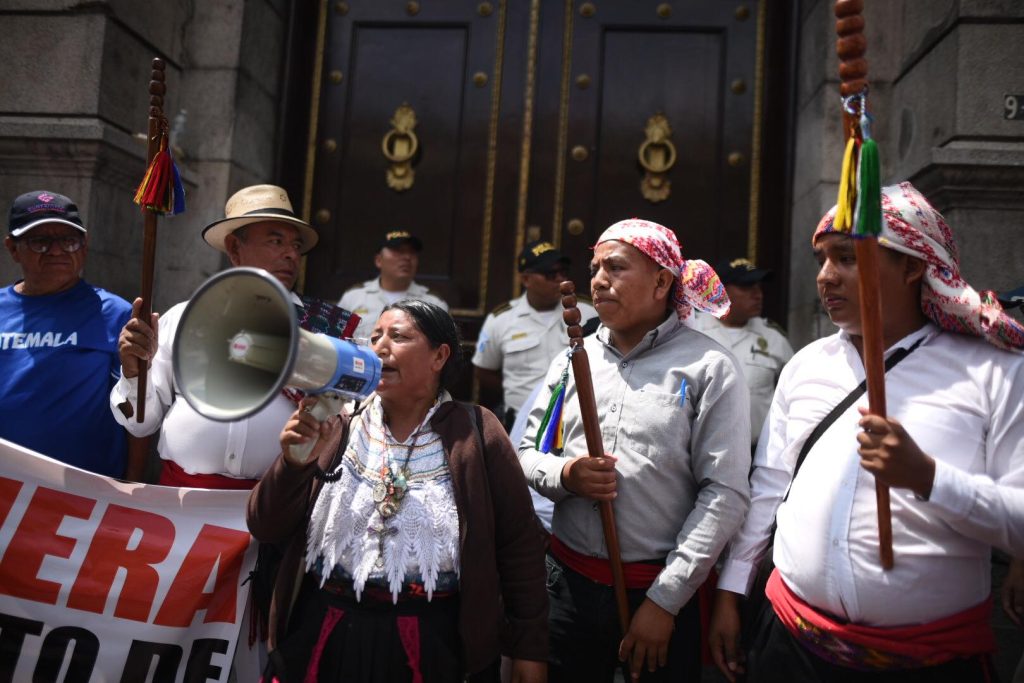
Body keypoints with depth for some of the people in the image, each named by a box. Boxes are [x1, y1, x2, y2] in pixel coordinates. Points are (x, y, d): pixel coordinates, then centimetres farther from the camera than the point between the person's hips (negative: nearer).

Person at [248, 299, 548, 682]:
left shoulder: (475, 433, -6)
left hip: (432, 643, -2)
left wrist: (528, 646, -1)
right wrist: (294, 461, -19)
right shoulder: (338, 427, -1)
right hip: (324, 636, 2)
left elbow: (518, 544, -3)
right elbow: (266, 529, -1)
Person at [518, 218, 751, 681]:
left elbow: (725, 494, -12)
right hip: (567, 580, 4)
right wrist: (563, 475, -13)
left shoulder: (709, 368, -8)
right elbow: (528, 452, 10)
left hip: (662, 590, -3)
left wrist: (664, 600, -13)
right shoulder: (573, 359, 5)